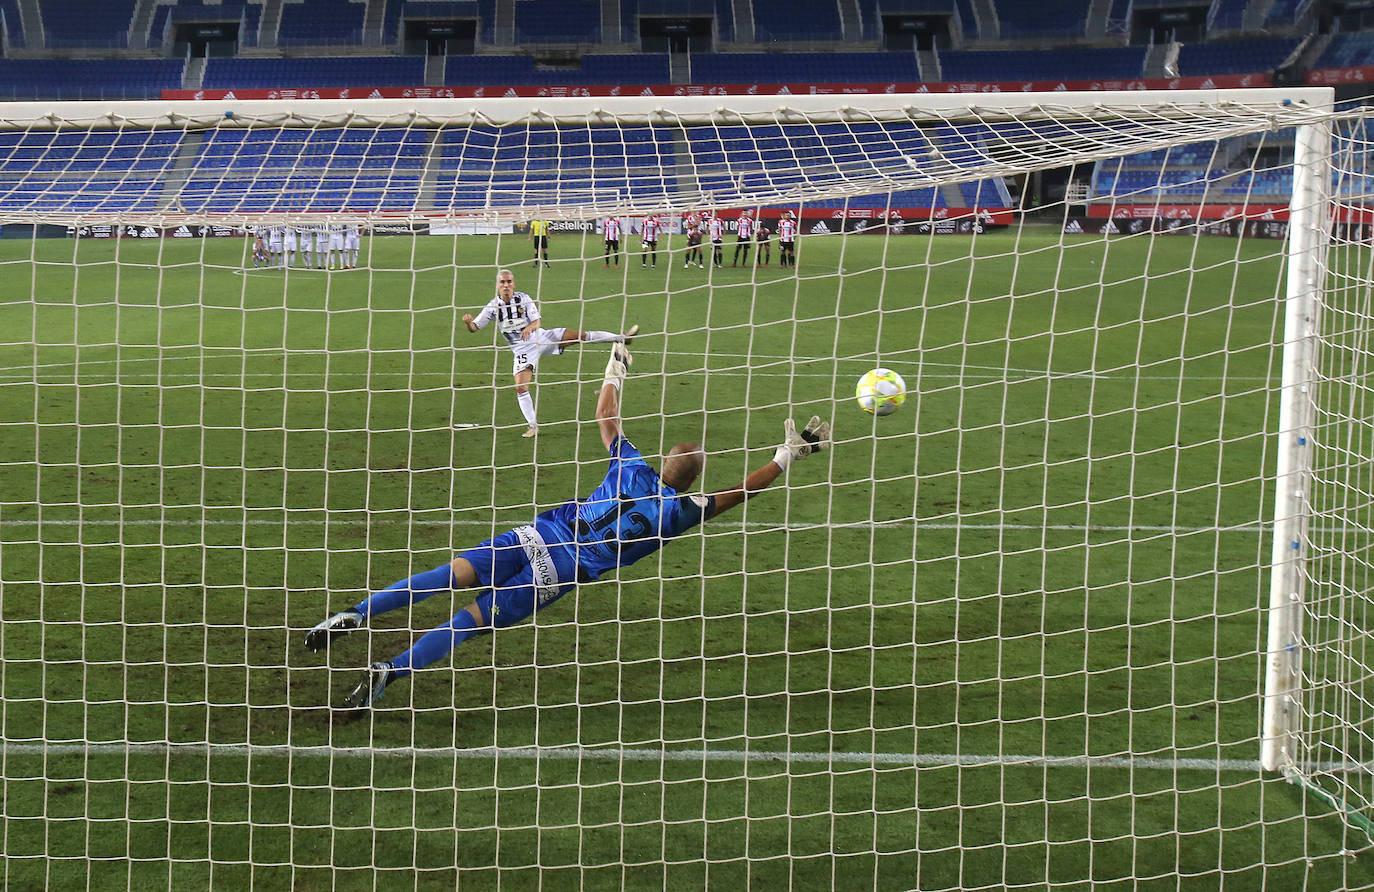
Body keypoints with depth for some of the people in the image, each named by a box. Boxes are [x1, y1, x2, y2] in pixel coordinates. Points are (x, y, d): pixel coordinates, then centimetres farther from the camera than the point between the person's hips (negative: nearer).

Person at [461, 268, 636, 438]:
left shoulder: (523, 298, -8)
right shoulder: (493, 306, -7)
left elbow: (536, 322, -9)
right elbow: (475, 328, -5)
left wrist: (529, 328, -33)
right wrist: (468, 322, -29)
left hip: (540, 338, -1)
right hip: (522, 350, 1)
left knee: (580, 336, -13)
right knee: (521, 387, -13)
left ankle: (622, 338, -4)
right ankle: (533, 426, -1)